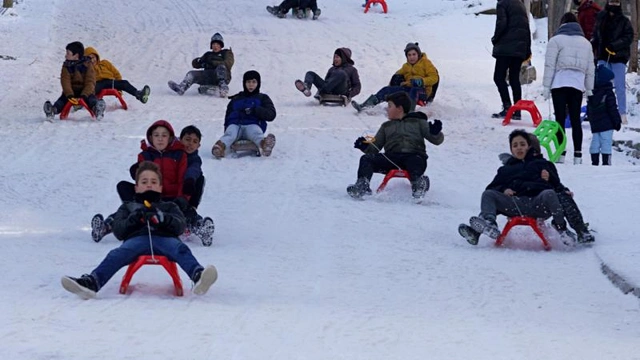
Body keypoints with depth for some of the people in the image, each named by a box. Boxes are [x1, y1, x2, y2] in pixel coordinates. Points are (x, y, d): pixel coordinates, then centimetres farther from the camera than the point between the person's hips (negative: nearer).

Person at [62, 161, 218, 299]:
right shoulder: (127, 207, 38)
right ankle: (91, 282, -56)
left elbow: (180, 226, 14)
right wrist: (133, 219, -1)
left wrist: (160, 218, -7)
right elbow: (118, 231, 20)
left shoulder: (169, 207, 36)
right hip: (137, 238, 0)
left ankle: (198, 276, -65)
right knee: (117, 254, -33)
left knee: (180, 249, -36)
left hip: (164, 237, 0)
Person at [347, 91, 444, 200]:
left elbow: (437, 140, 10)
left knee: (417, 161, -40)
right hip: (391, 157, 3)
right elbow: (375, 148, 23)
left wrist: (435, 133, -14)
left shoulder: (418, 122, 20)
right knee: (366, 159, -21)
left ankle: (418, 184, -66)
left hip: (414, 155, -3)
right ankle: (362, 185, -43)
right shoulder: (386, 126, 32)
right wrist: (365, 147, 1)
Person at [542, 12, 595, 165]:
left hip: (559, 84, -4)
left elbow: (550, 65, -5)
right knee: (576, 119, 6)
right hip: (578, 85, 4)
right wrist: (589, 88, 21)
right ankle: (577, 155, 3)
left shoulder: (556, 40, 0)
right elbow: (590, 68, 16)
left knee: (560, 118, -3)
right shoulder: (586, 42, 15)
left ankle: (561, 153, -8)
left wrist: (546, 86, -1)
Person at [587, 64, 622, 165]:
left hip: (595, 124, 6)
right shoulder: (608, 93, -11)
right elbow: (613, 109, -12)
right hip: (606, 124, -6)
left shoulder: (591, 94, 9)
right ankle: (606, 162, -9)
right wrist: (617, 122, -4)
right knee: (606, 143, -6)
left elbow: (588, 111, 16)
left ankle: (594, 162, 10)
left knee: (595, 143, 10)